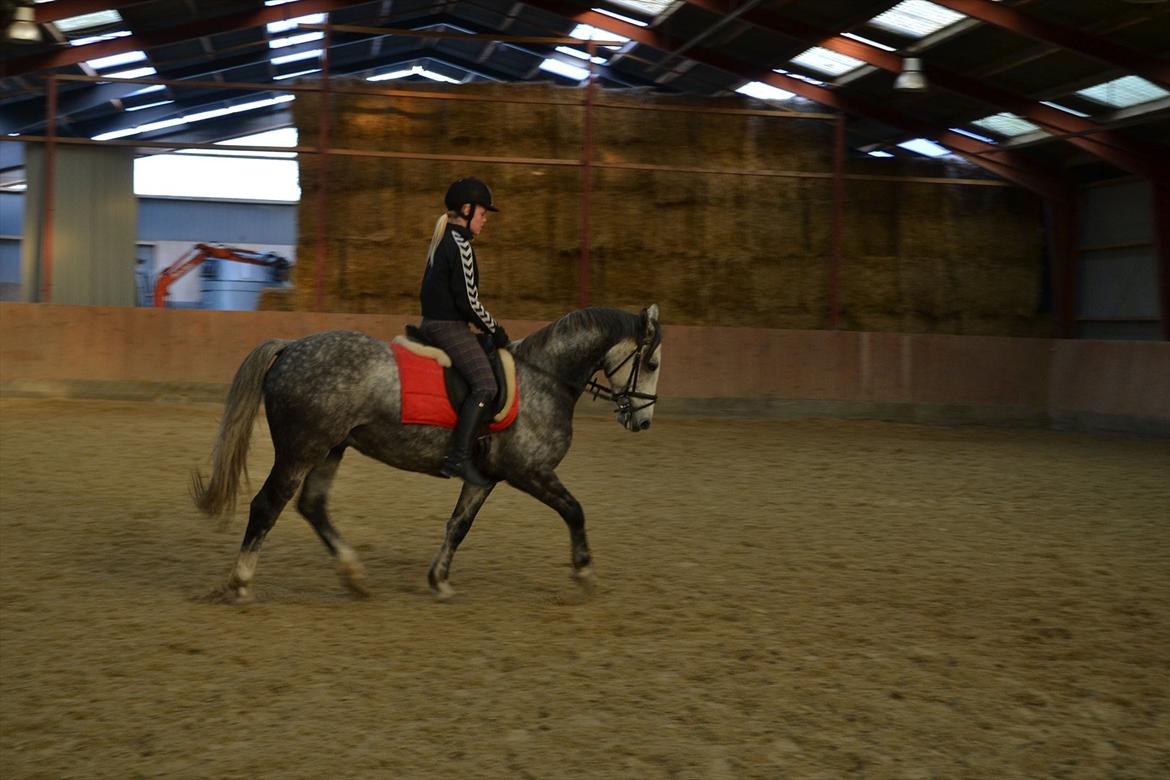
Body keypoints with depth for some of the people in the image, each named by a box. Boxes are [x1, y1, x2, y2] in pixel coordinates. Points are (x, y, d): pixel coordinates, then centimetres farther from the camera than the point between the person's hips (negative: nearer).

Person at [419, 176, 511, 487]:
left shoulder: (442, 241, 17)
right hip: (449, 327, -11)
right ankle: (458, 458, -26)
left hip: (433, 322, 11)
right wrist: (495, 330, -5)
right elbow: (468, 301, -18)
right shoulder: (460, 245, -14)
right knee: (485, 385, -19)